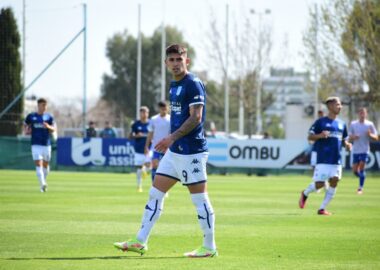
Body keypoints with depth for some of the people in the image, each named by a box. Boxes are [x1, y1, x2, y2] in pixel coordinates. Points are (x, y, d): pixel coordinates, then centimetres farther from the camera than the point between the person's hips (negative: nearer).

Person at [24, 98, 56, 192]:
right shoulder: (31, 116, 5)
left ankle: (44, 181, 34)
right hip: (36, 144, -2)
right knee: (38, 164, -14)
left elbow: (54, 129, 3)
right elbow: (25, 125, 21)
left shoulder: (49, 117, 6)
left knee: (45, 164, 12)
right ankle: (42, 184, -22)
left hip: (47, 144, 2)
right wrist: (26, 130, 0)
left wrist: (48, 127, -18)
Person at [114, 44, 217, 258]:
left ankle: (210, 248, 6)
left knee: (200, 199, -2)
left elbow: (196, 118, -20)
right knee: (155, 194, 8)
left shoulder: (193, 84, -13)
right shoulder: (174, 85, 15)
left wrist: (172, 138, -25)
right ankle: (140, 242, 11)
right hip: (175, 151, 9)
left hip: (191, 152, -9)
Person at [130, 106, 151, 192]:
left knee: (148, 164, -18)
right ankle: (139, 186, 12)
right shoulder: (136, 124, 2)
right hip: (138, 149, 0)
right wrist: (137, 136, -15)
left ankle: (144, 169, 19)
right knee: (138, 168, 1)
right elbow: (130, 136, 5)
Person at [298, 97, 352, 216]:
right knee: (319, 184, -8)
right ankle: (305, 194, 24)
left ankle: (322, 208, 6)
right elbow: (310, 137, -3)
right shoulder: (321, 122, -1)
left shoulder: (341, 124, 14)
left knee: (334, 182, -4)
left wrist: (347, 144, 0)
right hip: (323, 159, -5)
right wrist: (320, 135, -22)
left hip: (336, 160, 5)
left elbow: (344, 139, 23)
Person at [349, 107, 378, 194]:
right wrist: (353, 137, -14)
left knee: (361, 168, -13)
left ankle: (360, 188, -4)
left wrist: (370, 135, -19)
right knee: (355, 171, 3)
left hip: (364, 150, -3)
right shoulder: (353, 124, 5)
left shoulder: (370, 124, 0)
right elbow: (350, 137, 9)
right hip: (355, 150, 3)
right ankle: (362, 178, 34)